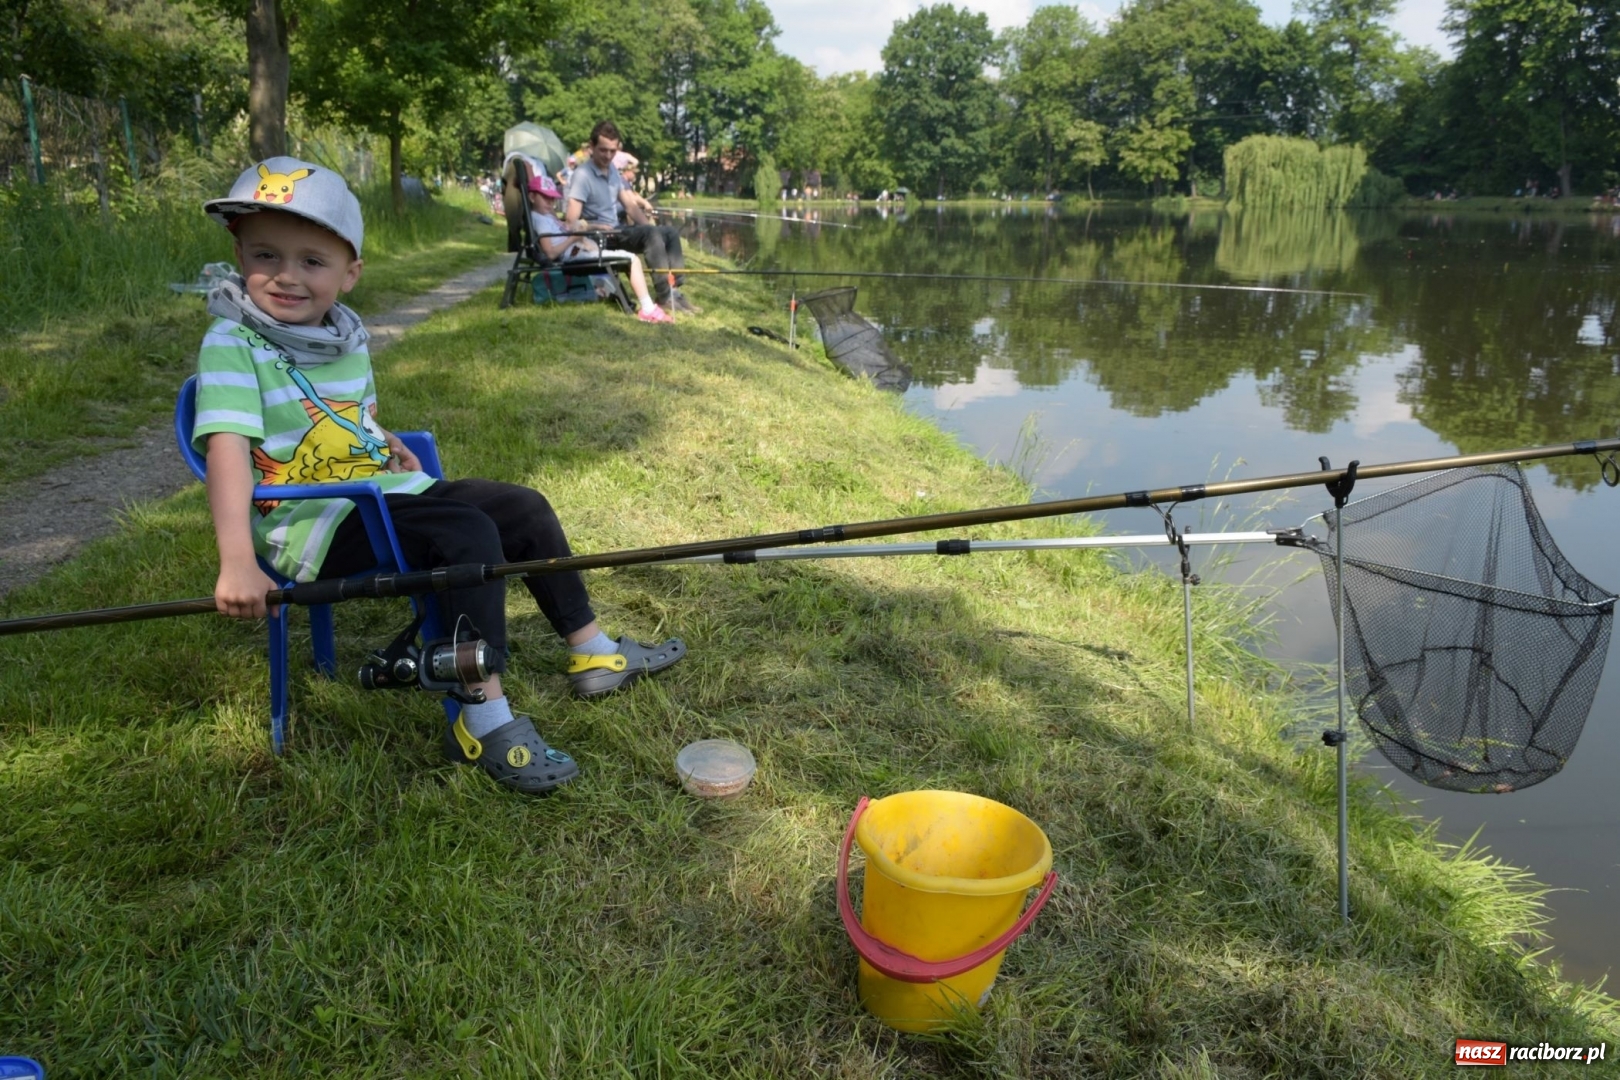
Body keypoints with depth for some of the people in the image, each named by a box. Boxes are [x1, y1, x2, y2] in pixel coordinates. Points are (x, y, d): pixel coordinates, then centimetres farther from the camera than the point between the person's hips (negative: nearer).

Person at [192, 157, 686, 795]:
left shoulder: (347, 336, 9)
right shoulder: (232, 343, -14)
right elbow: (228, 450, -28)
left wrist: (385, 442, 8)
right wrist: (237, 562, -38)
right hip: (310, 524, -8)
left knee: (524, 507, 6)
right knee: (470, 535, -28)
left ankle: (592, 654, 17)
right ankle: (484, 720, -25)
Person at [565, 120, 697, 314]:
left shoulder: (612, 170, 11)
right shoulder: (583, 175, -16)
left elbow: (630, 205, 14)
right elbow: (572, 220, -23)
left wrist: (650, 228, 2)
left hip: (617, 231, 9)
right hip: (599, 236, -9)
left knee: (670, 231, -1)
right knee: (651, 234, -28)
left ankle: (674, 291, -9)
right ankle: (666, 298, -29)